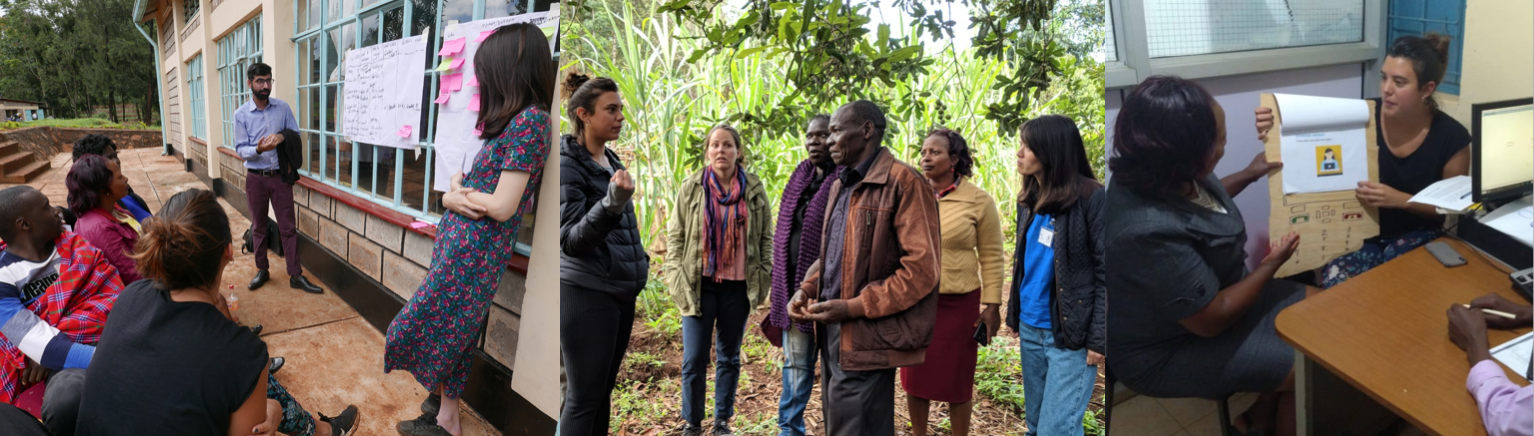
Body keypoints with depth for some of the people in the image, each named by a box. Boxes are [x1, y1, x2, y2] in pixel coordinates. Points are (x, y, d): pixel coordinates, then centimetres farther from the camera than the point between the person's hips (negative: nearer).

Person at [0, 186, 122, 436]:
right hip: (67, 360, -4)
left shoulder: (76, 246, 11)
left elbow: (113, 296, 0)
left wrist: (50, 347, -13)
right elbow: (37, 342, -14)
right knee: (65, 402, -38)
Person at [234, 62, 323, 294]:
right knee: (258, 227, 12)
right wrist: (258, 149, -27)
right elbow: (240, 148, -5)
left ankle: (296, 275, 6)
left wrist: (282, 136, -17)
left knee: (288, 226, 2)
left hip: (280, 176, 1)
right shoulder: (241, 114, -4)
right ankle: (261, 270, 26)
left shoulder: (283, 108, 0)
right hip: (255, 177, 0)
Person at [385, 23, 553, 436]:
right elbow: (464, 180, 14)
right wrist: (456, 193, -9)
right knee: (453, 327, 15)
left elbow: (502, 207, -23)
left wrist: (455, 195, -6)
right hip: (463, 240, 9)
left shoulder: (530, 120, -19)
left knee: (436, 325, 4)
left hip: (473, 248, -9)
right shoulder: (515, 120, 10)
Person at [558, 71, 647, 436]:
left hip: (621, 292, 8)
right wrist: (611, 202, -33)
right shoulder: (567, 163, -12)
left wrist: (639, 263, 18)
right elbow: (571, 240, -20)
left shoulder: (611, 160, 12)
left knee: (603, 391, 12)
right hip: (586, 294, -8)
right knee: (583, 398, -3)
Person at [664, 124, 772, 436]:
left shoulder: (754, 190, 3)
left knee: (729, 358, 11)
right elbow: (676, 235, 3)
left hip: (738, 286, 1)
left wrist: (764, 279, 2)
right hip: (699, 284, -1)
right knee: (694, 359, -1)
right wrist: (676, 276, -4)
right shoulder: (691, 188, 2)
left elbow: (766, 237, 7)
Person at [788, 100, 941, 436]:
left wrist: (854, 307, -20)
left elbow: (921, 268, -18)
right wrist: (806, 290, 5)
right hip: (832, 332, 8)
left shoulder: (903, 182, -13)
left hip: (867, 340, -8)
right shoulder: (840, 186, 15)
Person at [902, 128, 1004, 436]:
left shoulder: (979, 201, -6)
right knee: (914, 377, 12)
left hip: (958, 304, -3)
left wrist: (992, 305, -6)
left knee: (957, 381, 8)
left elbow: (991, 257, -3)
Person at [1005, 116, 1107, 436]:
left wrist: (1099, 337, -16)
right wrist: (1013, 314, 14)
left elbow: (1105, 272, -14)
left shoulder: (1092, 198, -14)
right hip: (1031, 329, 7)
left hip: (1071, 335, -7)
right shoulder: (1029, 199, 9)